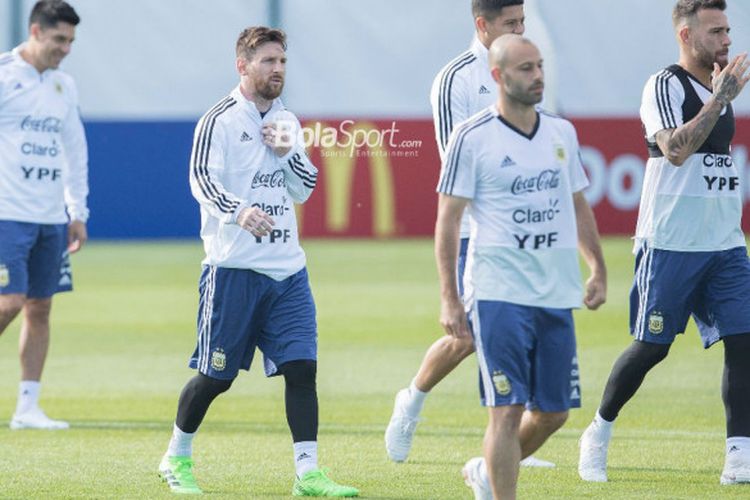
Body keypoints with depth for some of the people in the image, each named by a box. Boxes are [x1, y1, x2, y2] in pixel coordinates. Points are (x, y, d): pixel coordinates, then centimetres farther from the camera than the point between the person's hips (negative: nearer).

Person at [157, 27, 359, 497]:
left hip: (287, 270, 6)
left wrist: (287, 154, -1)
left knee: (302, 366, -6)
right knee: (216, 375, 1)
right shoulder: (220, 119, -6)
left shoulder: (286, 122, 15)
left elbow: (305, 190, 18)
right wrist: (238, 212, -36)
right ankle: (177, 458, 21)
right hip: (234, 268, -5)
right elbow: (201, 178, -18)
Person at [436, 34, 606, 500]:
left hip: (557, 295, 6)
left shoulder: (562, 132, 11)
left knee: (554, 412, 10)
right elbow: (448, 218, -5)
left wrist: (598, 270, 12)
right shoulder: (472, 137, -6)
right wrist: (449, 298, -10)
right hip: (498, 293, -6)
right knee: (507, 410, -9)